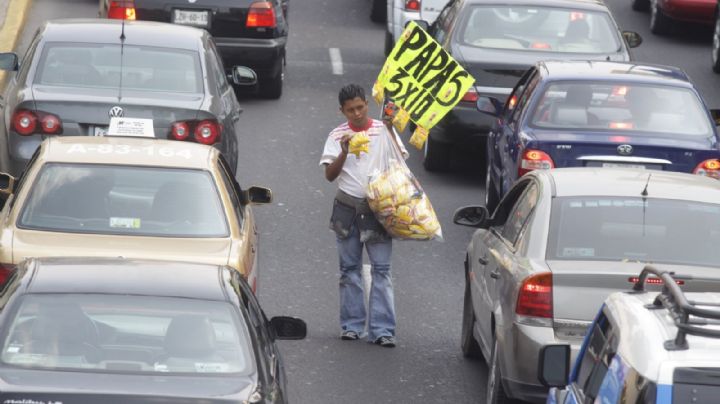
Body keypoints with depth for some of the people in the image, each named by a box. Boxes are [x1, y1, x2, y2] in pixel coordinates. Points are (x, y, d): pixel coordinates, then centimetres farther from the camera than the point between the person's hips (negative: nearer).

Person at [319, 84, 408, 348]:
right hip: (347, 207, 1)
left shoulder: (383, 130, 3)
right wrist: (344, 152, -19)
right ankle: (351, 325, 14)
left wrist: (389, 131, -13)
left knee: (381, 269, -6)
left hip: (378, 207, -1)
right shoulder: (338, 136, 5)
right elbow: (330, 175, -3)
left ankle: (382, 329, -8)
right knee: (349, 268, 7)